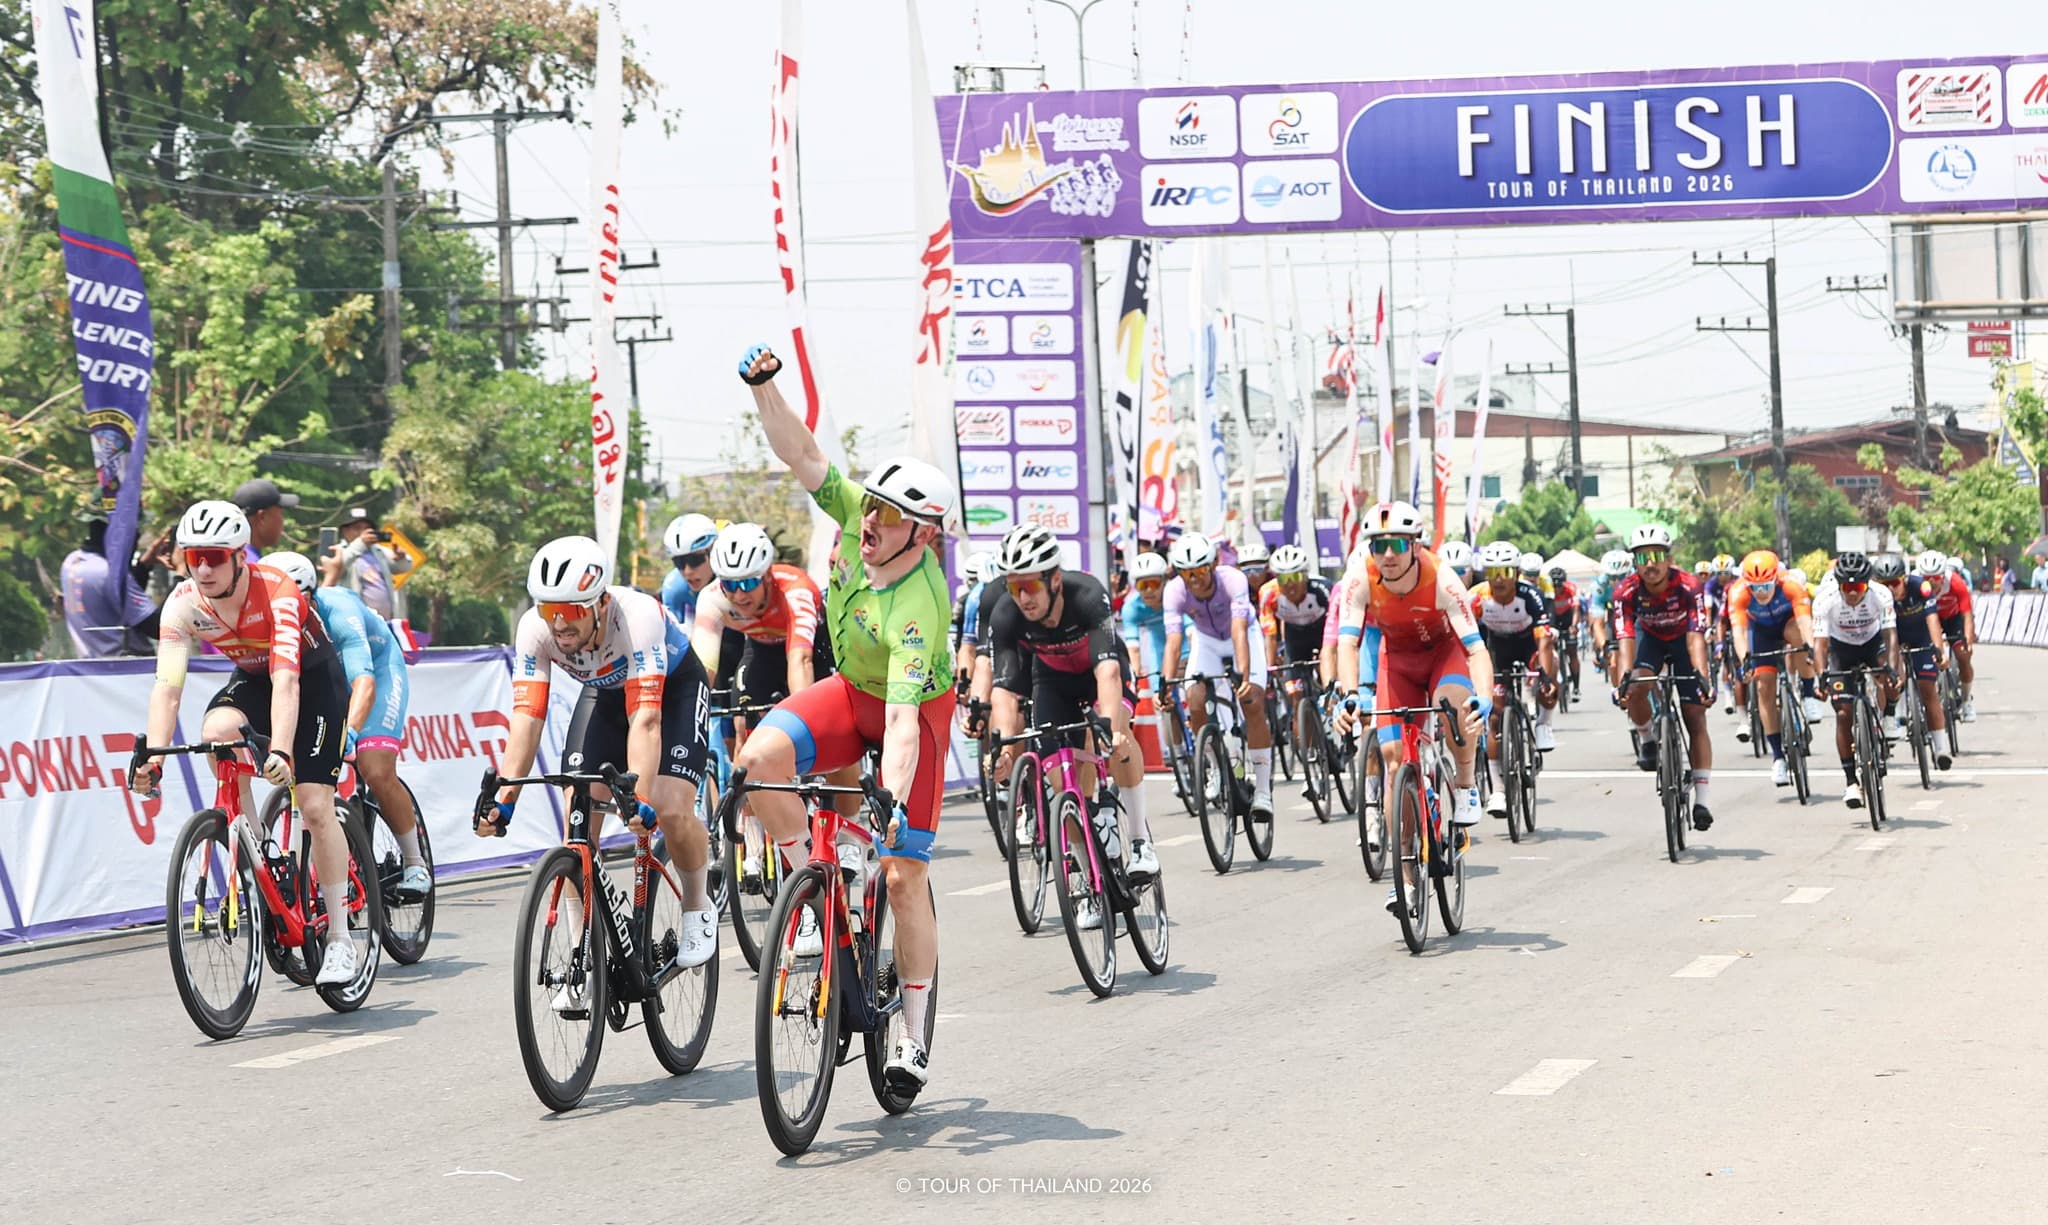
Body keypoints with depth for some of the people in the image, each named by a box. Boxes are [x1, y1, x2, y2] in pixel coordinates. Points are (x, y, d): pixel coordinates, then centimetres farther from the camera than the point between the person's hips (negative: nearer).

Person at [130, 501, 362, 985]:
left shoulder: (276, 593, -34)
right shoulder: (183, 604, -22)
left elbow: (286, 680, -44)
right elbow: (167, 685, -29)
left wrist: (281, 752, -57)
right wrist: (152, 756, -43)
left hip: (313, 677, -4)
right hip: (251, 678, 4)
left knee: (315, 805, -13)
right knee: (216, 731, -30)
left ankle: (340, 939, -2)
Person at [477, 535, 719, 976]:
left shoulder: (636, 615, -40)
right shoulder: (534, 628, -29)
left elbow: (645, 718, -46)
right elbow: (526, 719, -31)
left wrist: (640, 797, -57)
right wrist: (501, 798, -43)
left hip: (674, 687, -4)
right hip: (605, 691, 4)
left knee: (671, 810, -22)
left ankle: (698, 906, 8)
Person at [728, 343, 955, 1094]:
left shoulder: (917, 607, -36)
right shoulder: (858, 518, -20)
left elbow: (903, 720, -43)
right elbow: (800, 453, -19)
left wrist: (892, 801, -53)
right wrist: (764, 386, -34)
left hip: (920, 707, -5)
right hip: (852, 691, 5)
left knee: (904, 875, -7)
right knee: (762, 755, -26)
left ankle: (915, 1037, 7)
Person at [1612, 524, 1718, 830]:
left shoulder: (1688, 586, -33)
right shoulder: (1627, 591, -28)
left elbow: (1696, 637, -39)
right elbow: (1626, 638, -34)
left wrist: (1703, 678, -52)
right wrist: (1624, 678, -50)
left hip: (1683, 639, -1)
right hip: (1650, 637, 1)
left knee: (1695, 716, -9)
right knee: (1636, 690, -29)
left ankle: (1701, 800, -9)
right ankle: (1646, 741, 2)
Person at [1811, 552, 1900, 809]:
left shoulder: (1881, 595, -28)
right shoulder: (1825, 601, -29)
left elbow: (1890, 634, -32)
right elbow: (1820, 642, -32)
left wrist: (1892, 668, -47)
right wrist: (1821, 676, -47)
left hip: (1873, 643, 1)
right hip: (1841, 648, -1)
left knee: (1890, 686, -28)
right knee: (1844, 714, -11)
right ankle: (1850, 780, -5)